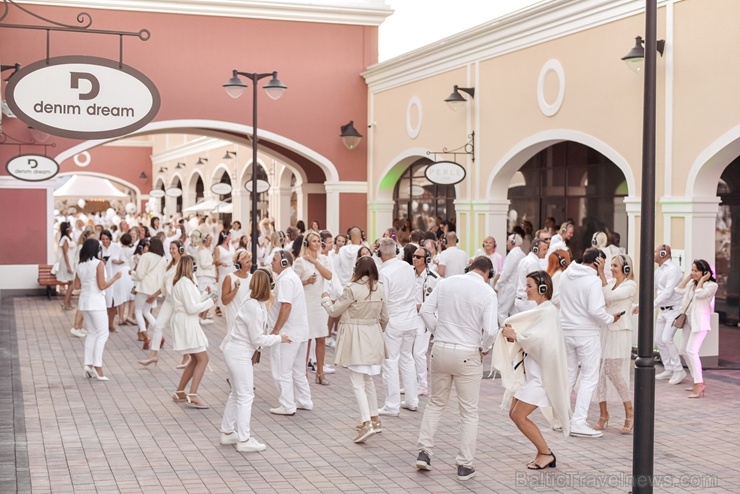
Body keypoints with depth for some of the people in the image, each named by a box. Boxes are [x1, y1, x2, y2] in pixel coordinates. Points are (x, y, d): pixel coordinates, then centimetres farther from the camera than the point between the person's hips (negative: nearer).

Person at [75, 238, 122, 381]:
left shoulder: (80, 265, 7)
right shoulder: (98, 263, -12)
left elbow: (77, 286, 10)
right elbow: (102, 286, -16)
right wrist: (115, 278, -4)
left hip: (84, 302, 7)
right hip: (96, 302, -7)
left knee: (91, 333, 15)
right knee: (103, 333, -1)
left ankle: (88, 364, 6)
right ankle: (97, 366, -8)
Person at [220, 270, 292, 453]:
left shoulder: (253, 303, 8)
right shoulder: (254, 307, -21)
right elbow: (257, 339, -18)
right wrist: (279, 338, -10)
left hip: (235, 351, 10)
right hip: (240, 354, -10)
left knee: (236, 394, 19)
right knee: (246, 396, -3)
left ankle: (227, 433, 28)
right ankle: (244, 440, 2)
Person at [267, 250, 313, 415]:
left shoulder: (285, 279, -17)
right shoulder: (293, 276, 16)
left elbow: (286, 306, -24)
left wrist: (276, 330, -21)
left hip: (288, 333, -10)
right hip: (300, 332, 10)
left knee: (282, 371, -1)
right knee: (298, 370, 18)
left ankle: (287, 406, 3)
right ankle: (304, 401, 25)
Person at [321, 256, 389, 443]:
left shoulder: (352, 289, -16)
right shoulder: (380, 289, 2)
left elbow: (334, 311, -7)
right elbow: (384, 317, 10)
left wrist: (326, 299, 13)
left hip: (356, 338, -6)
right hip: (373, 337, 6)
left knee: (358, 382, -4)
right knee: (368, 379, 21)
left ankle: (367, 424, -14)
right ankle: (374, 419, 27)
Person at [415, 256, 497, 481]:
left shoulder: (446, 283, 2)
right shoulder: (487, 292, -10)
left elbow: (425, 310, 1)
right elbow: (490, 330, -16)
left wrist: (438, 331, 10)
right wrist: (485, 349, 1)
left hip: (440, 350, 4)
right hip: (467, 355, -4)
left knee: (436, 403, 21)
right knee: (469, 412, 9)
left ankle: (424, 452, 16)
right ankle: (465, 465, 12)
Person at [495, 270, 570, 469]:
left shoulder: (548, 311, -14)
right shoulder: (538, 310, 14)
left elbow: (538, 339, -26)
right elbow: (528, 338, 14)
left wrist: (515, 335, -18)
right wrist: (511, 334, -4)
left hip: (541, 373, -10)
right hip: (529, 371, 10)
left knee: (519, 416, -9)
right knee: (514, 414, 9)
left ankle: (546, 454, 5)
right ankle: (543, 452, 18)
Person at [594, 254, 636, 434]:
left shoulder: (631, 286, -4)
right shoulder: (610, 282, 14)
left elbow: (609, 296, -18)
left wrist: (601, 274, -19)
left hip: (619, 332, -6)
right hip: (603, 330, 6)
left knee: (613, 372, -9)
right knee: (598, 371, 3)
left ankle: (630, 412, 8)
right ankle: (603, 413, 13)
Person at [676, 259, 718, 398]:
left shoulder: (711, 285, -7)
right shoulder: (692, 283, 14)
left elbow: (699, 294, -21)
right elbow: (678, 290, 6)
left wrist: (702, 280, -9)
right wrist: (688, 277, 7)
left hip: (700, 320, -9)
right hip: (688, 319, 9)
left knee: (691, 350, -20)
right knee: (684, 350, 13)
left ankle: (699, 386, -21)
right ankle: (698, 381, 22)